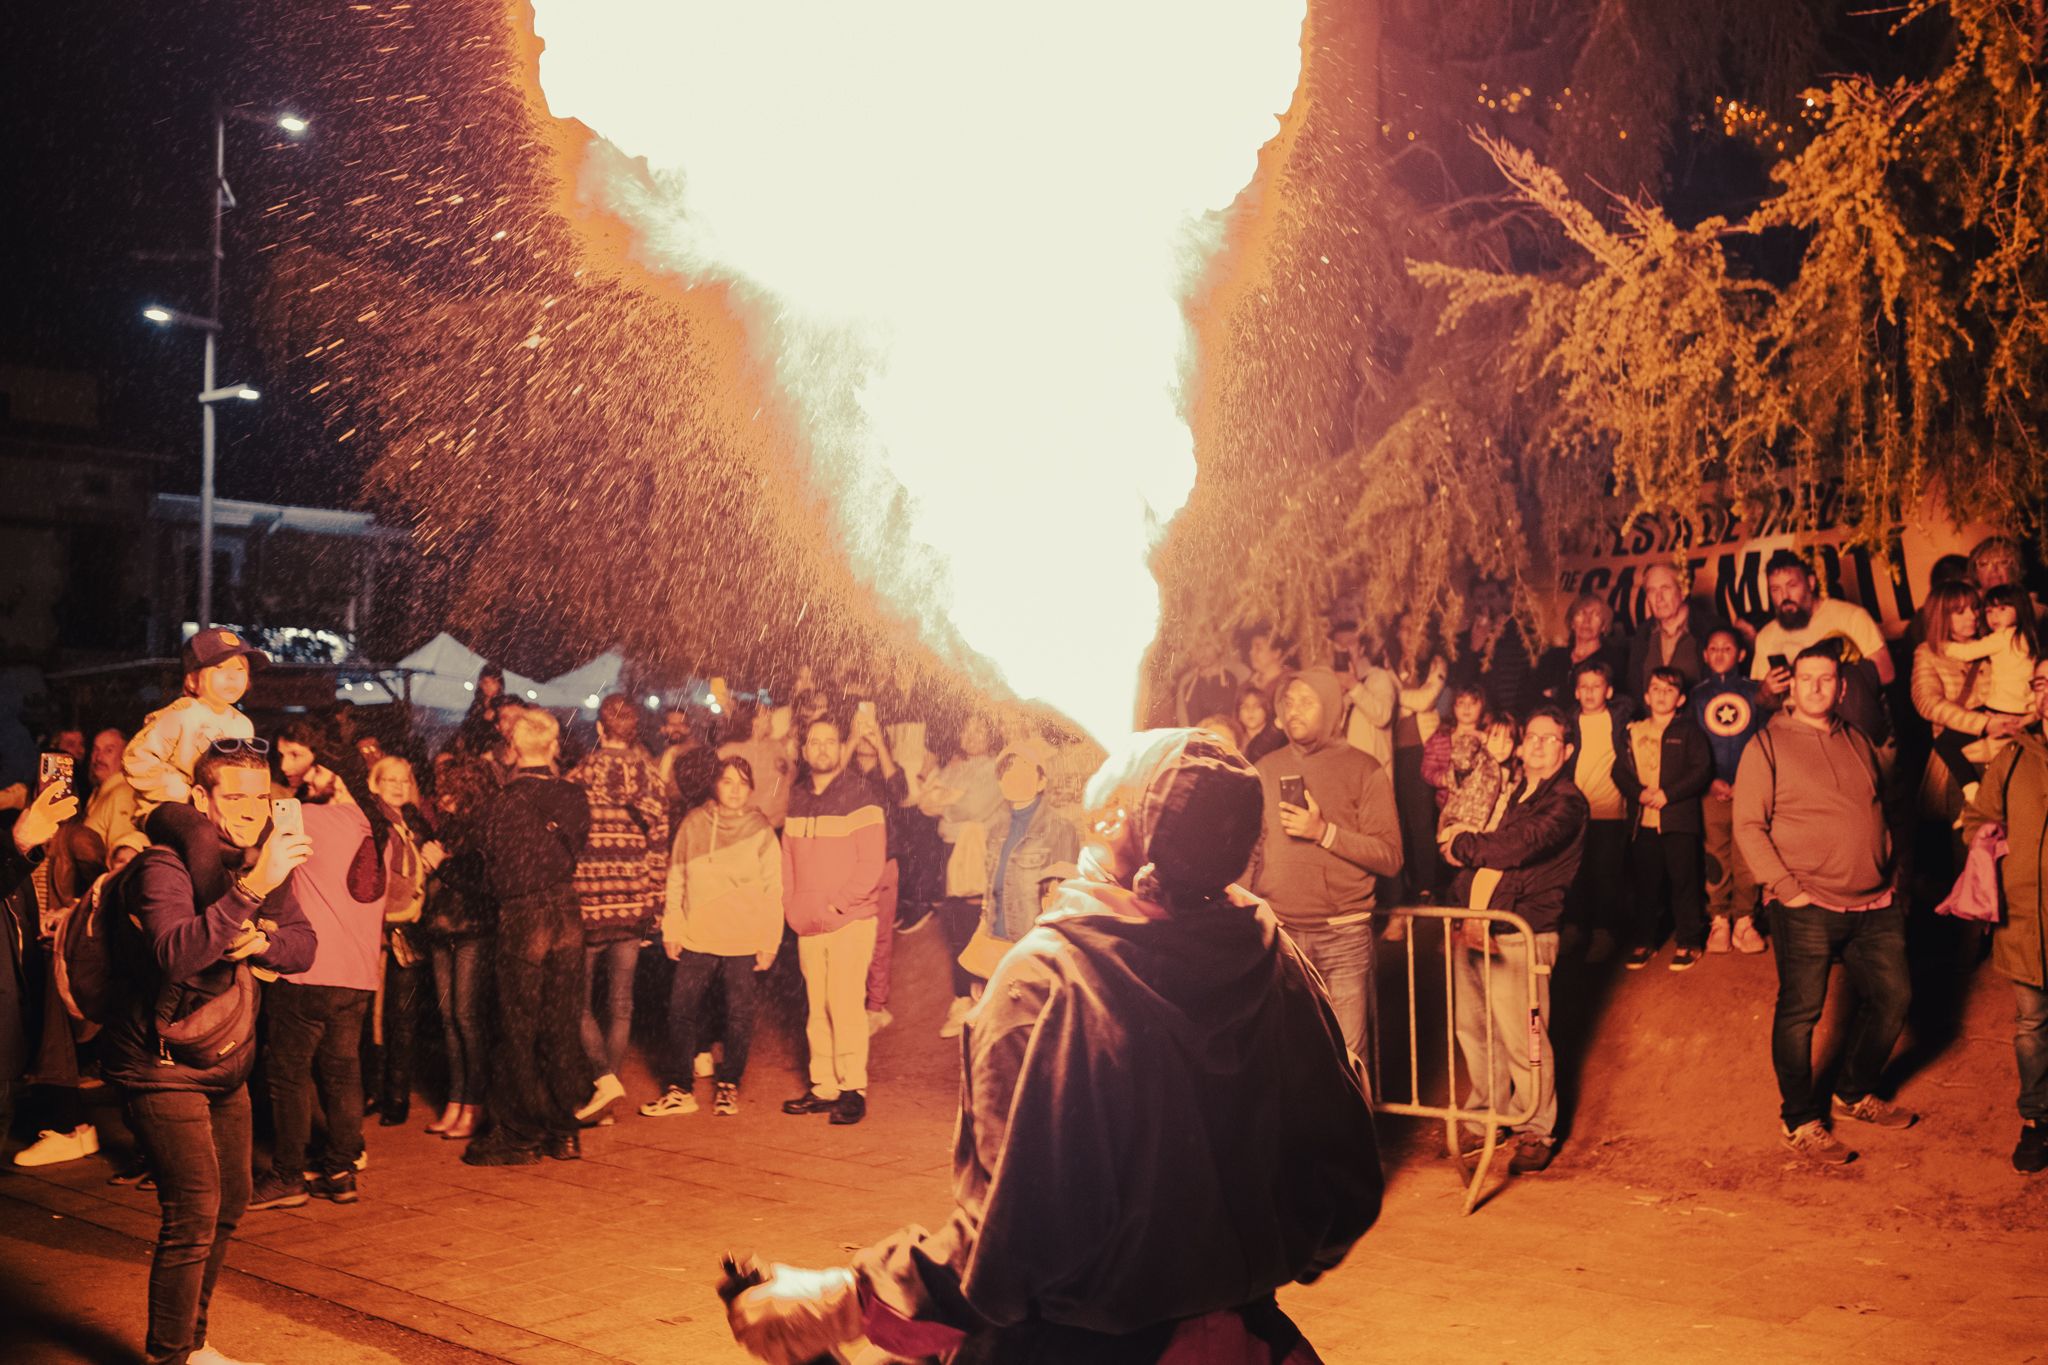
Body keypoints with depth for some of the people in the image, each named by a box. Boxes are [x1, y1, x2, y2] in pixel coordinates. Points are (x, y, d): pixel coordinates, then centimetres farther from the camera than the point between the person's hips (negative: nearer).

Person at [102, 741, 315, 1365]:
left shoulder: (258, 856, 4)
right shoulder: (165, 864, -19)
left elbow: (302, 945, 3)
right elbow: (174, 955, -37)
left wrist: (261, 941, -18)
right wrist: (251, 890, -42)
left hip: (225, 1063, 8)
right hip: (161, 1063, -8)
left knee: (229, 1203, 16)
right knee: (194, 1214, -12)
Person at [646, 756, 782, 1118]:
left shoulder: (760, 830, -1)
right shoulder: (693, 824, 3)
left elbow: (773, 890, 1)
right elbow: (675, 879, 7)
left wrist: (769, 942, -3)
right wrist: (671, 929, 2)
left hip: (743, 942, -1)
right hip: (696, 939, 1)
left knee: (739, 1016, 6)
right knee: (682, 1012, 2)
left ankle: (728, 1084, 21)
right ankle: (679, 1088, 13)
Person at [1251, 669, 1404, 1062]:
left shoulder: (1364, 771, 2)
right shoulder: (1266, 769, 13)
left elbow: (1391, 858, -4)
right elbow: (1251, 847, 19)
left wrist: (1324, 832, -13)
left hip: (1343, 934, -3)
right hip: (1277, 932, 3)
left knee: (1348, 1052, -3)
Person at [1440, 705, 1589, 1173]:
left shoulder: (1566, 802, -4)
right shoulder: (1509, 793, 20)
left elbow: (1517, 847, -18)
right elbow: (1453, 841, 21)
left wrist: (1464, 844, -3)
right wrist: (1469, 844, 0)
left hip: (1519, 936, -7)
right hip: (1474, 929, 7)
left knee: (1522, 1041, -4)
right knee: (1472, 1030, 12)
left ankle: (1536, 1131, 10)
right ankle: (1487, 1116, 29)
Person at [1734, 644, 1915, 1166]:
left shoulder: (1860, 743, 14)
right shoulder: (1768, 745, -4)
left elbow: (1881, 814, 22)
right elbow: (1748, 826, -8)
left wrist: (1889, 876, 11)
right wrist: (1786, 887, -14)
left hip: (1875, 905, 6)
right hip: (1807, 907, -6)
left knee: (1892, 997, 12)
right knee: (1801, 1011, -4)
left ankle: (1854, 1094, 32)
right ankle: (1800, 1122, 10)